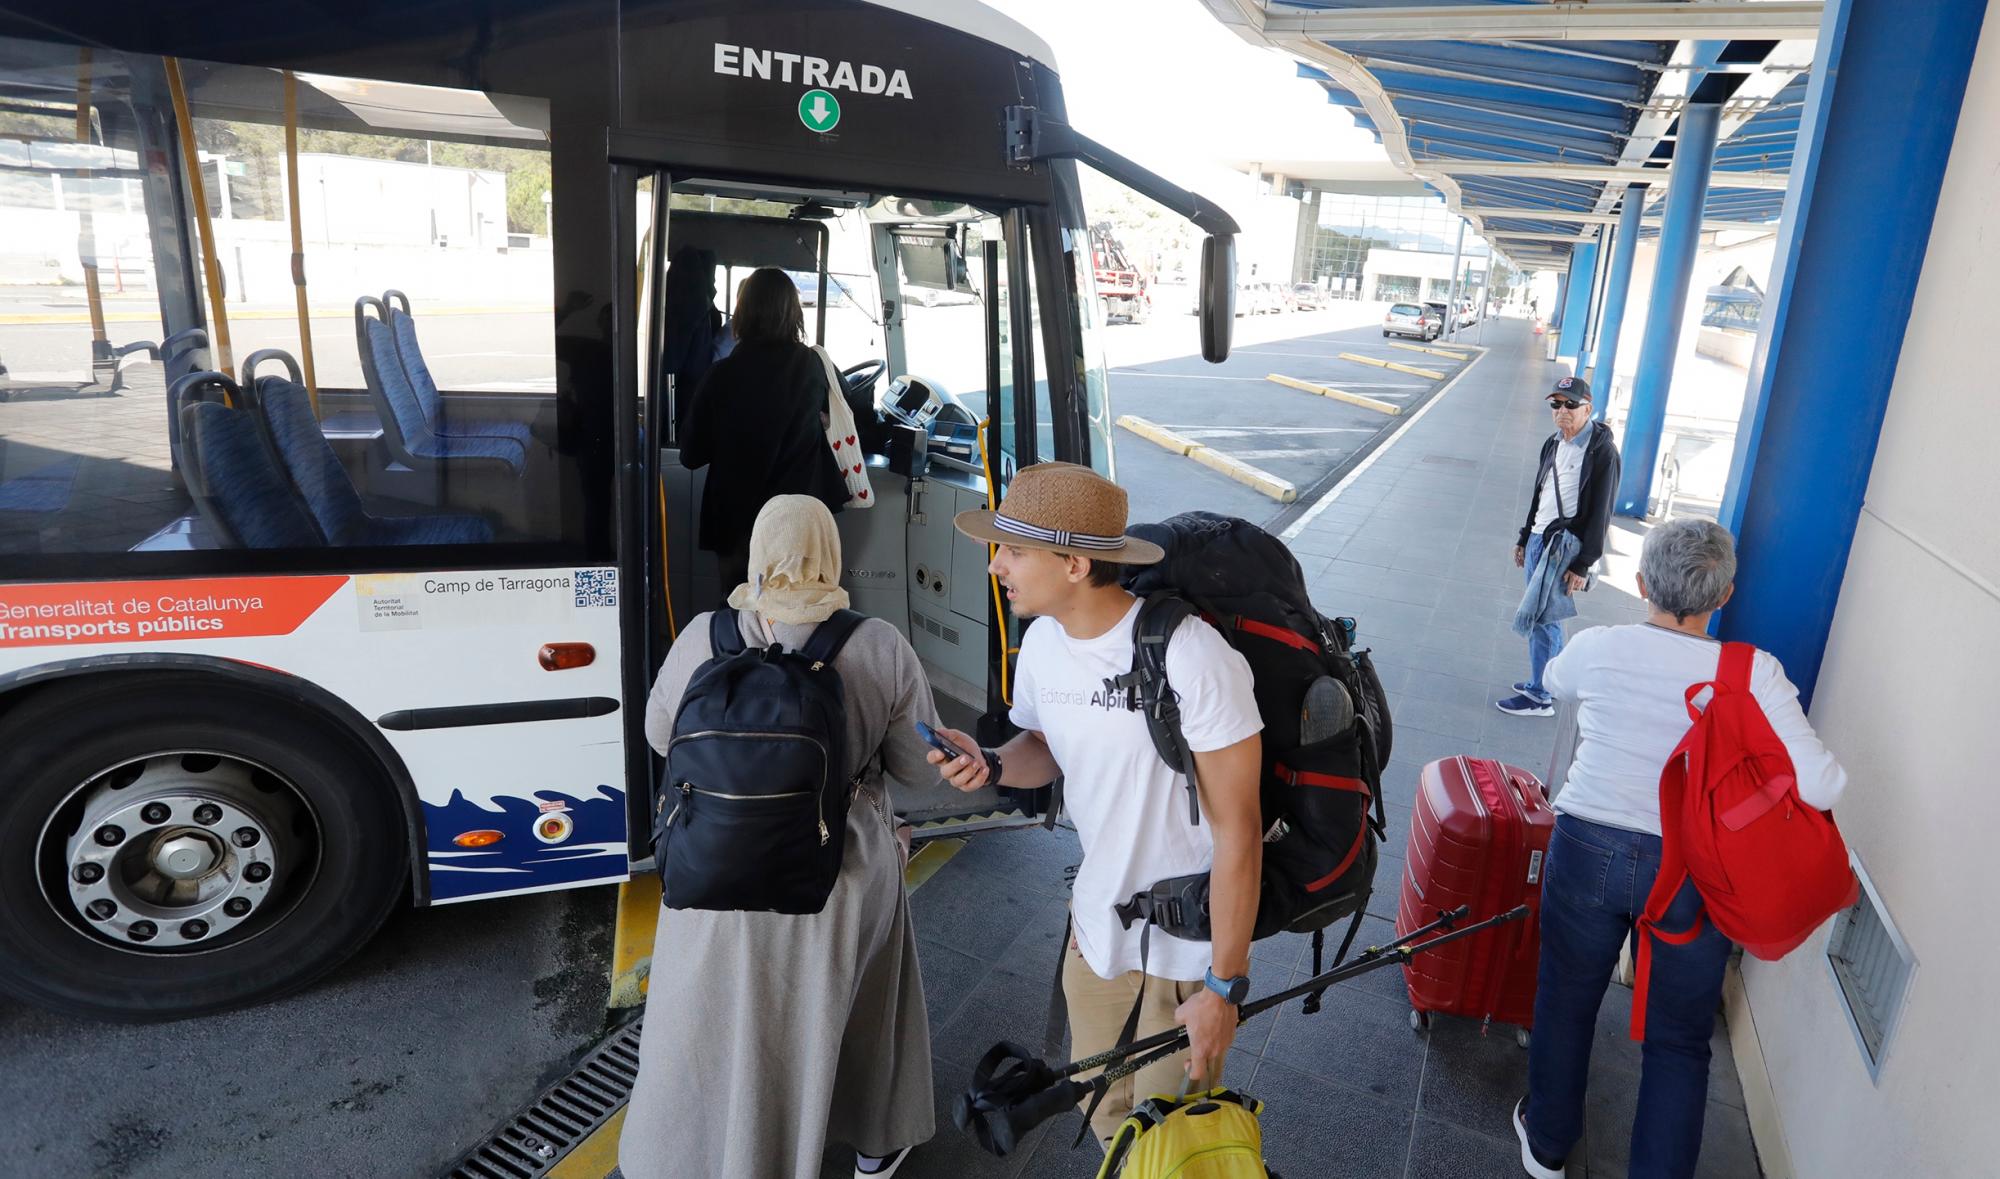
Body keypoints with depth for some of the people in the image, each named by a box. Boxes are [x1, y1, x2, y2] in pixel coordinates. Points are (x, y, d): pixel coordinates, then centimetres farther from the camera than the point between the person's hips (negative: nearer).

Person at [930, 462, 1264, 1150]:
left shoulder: (1192, 659, -28)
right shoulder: (1042, 641, -6)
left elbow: (1238, 832, -22)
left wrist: (1224, 986, -17)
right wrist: (993, 764, -12)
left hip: (1190, 939, -6)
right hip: (1096, 919, 6)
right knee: (1104, 1109, 24)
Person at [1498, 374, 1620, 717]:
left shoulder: (1601, 450, -13)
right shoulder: (1554, 443, 11)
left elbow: (1600, 513, -15)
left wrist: (1583, 564, -17)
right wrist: (1524, 539, 21)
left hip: (1566, 546, -8)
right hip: (1539, 540, 8)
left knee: (1539, 618, -7)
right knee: (1546, 616, 16)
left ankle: (1538, 696, 3)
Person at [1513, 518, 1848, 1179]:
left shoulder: (1598, 648, -10)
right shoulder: (1754, 673, -14)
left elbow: (1555, 683, 13)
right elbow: (1820, 786, -19)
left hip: (1588, 851, 1)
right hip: (1692, 873, 0)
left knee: (1566, 1003, 22)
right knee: (1679, 1042, 19)